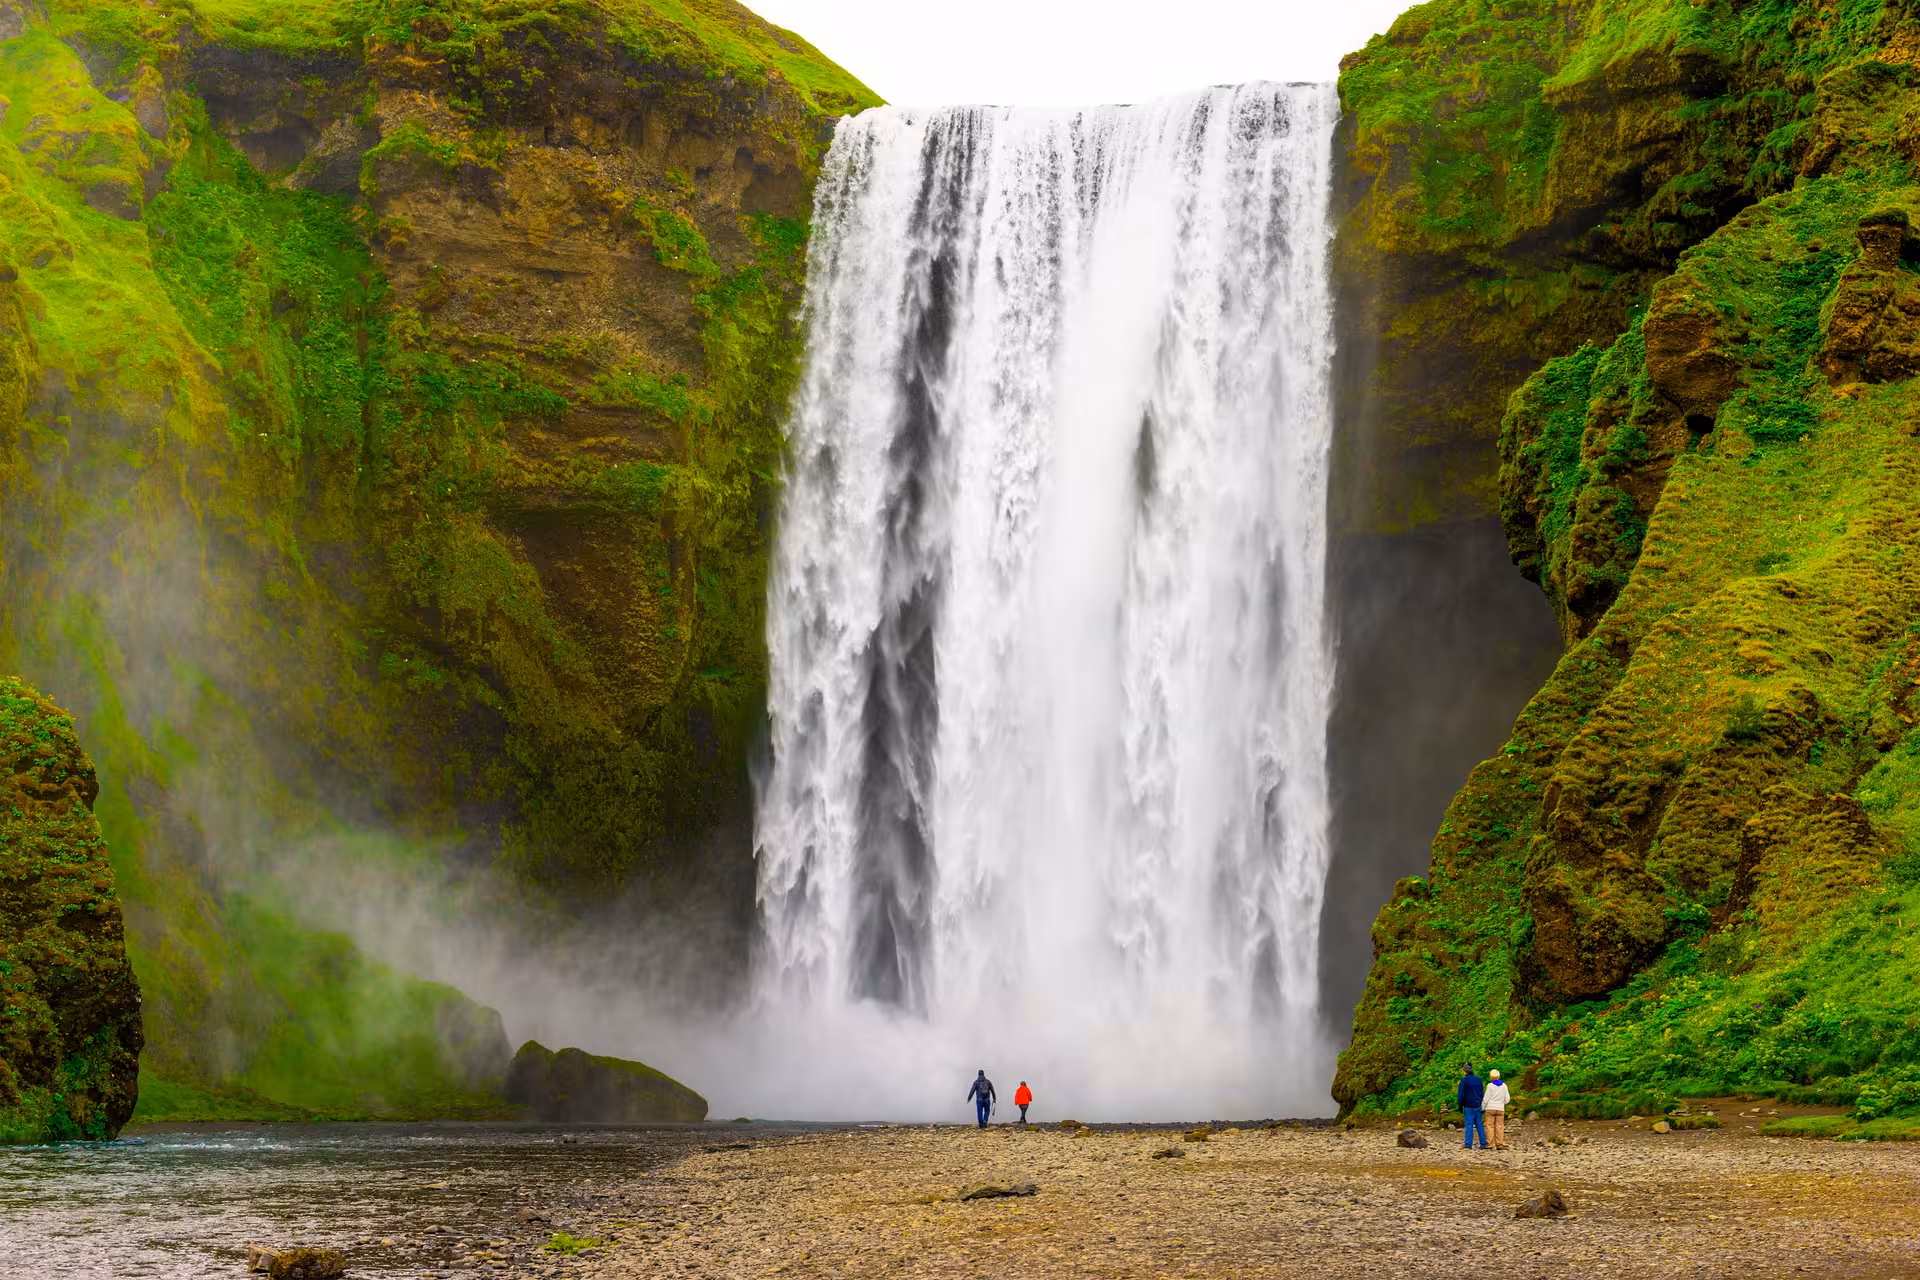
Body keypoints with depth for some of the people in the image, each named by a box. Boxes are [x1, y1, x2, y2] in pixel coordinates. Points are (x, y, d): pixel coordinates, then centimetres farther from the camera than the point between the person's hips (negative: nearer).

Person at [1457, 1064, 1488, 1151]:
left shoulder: (1464, 1080, -10)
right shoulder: (1478, 1079, 7)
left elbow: (1460, 1095, -12)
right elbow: (1482, 1093, 12)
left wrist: (1460, 1107, -3)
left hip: (1469, 1107, -5)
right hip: (1478, 1106, 5)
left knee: (1469, 1125, -3)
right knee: (1479, 1125, 9)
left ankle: (1468, 1144, -4)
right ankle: (1483, 1143, 8)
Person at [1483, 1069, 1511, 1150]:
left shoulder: (1490, 1086, -8)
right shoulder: (1504, 1085, 2)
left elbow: (1486, 1098, -7)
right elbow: (1506, 1099, 5)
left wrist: (1482, 1109, 3)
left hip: (1490, 1108, -3)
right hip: (1500, 1108, 3)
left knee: (1490, 1126, 0)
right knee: (1499, 1127, 5)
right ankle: (1500, 1145, 1)